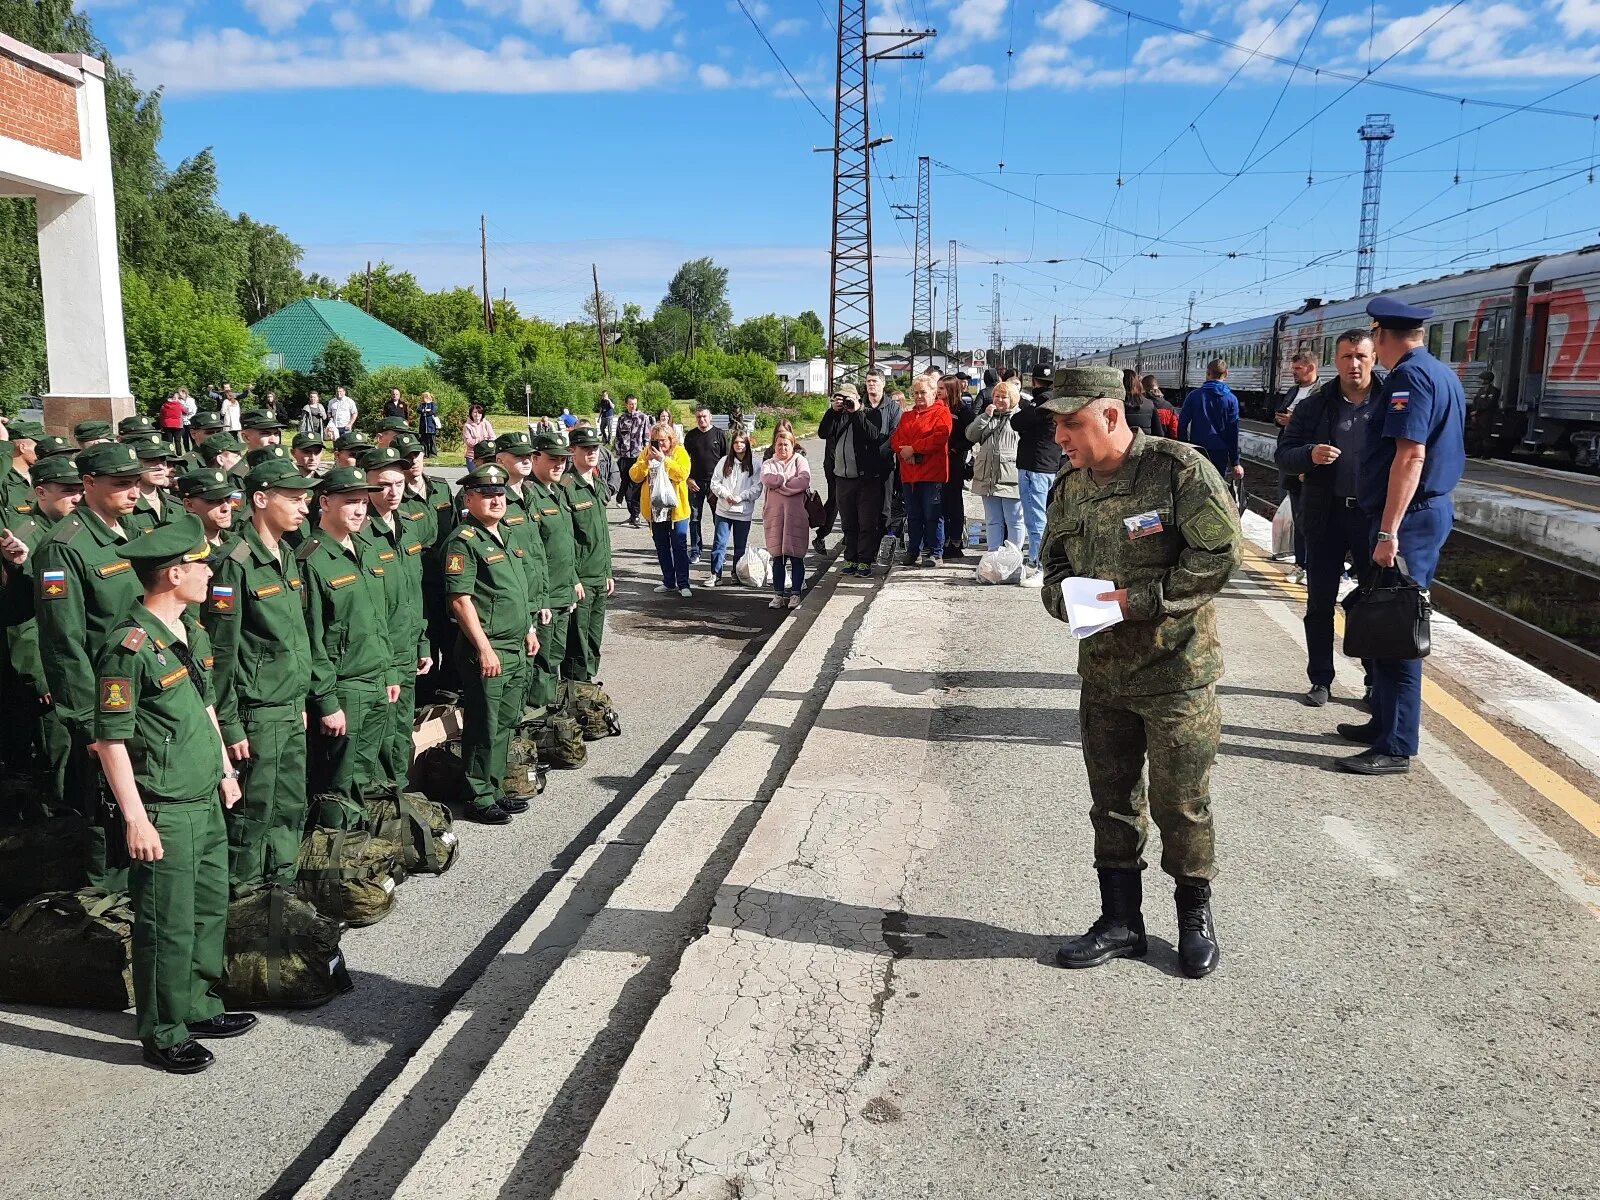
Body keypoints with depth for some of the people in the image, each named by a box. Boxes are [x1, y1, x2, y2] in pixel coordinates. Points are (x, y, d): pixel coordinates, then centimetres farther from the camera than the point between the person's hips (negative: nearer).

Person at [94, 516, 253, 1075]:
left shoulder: (192, 632, 7)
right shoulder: (130, 647, -20)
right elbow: (110, 740, -19)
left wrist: (225, 768, 22)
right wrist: (135, 820, -18)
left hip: (207, 802, 9)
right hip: (164, 813, -9)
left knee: (211, 910, 19)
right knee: (169, 928, 4)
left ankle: (198, 1008, 36)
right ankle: (163, 1035, 20)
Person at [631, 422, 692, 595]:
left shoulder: (680, 452, -4)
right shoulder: (647, 452, 6)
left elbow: (682, 474, -21)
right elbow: (634, 476, -2)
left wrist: (663, 459, -22)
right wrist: (647, 461, -15)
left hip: (676, 509, -4)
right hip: (655, 510, 4)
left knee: (680, 547, -1)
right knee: (662, 548, 12)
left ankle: (683, 584, 3)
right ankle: (669, 582, 22)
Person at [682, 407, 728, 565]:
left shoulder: (719, 434, 1)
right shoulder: (691, 436, 7)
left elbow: (726, 459, 3)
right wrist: (688, 478, 0)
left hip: (715, 482, -2)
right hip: (695, 483, 2)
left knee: (719, 518, 1)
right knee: (694, 518, 6)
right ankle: (695, 550, 14)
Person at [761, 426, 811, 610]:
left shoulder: (799, 461, 7)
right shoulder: (768, 464, 14)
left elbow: (804, 482, -11)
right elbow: (767, 479, -8)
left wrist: (779, 484, -7)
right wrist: (789, 479, -9)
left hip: (796, 514, -2)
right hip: (774, 515, 2)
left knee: (796, 556, 0)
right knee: (777, 557, 5)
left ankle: (795, 594, 7)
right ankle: (778, 594, 11)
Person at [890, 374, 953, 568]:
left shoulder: (941, 412, -1)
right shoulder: (906, 416, 20)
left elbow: (940, 437, -16)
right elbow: (895, 439, 12)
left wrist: (913, 448, -15)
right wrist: (903, 451, -10)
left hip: (931, 473, -6)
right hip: (909, 473, 6)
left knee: (932, 515, -3)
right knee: (913, 515, 11)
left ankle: (934, 552, 4)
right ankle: (913, 551, 18)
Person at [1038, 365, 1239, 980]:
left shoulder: (1178, 468, -13)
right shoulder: (1070, 490, 6)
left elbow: (1220, 553, -16)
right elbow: (1056, 565, 16)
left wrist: (1140, 599, -20)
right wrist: (1064, 596, -7)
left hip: (1177, 670, -6)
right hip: (1101, 671, 6)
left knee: (1181, 803, 5)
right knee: (1111, 801, 13)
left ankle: (1195, 916, 27)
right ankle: (1121, 921, 27)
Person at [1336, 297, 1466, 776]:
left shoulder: (1410, 376, -15)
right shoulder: (1445, 374, 17)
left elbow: (1411, 455, -24)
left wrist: (1389, 531, -26)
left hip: (1409, 518, -10)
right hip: (1435, 509, 10)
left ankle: (1396, 747, -2)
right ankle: (1386, 722, 27)